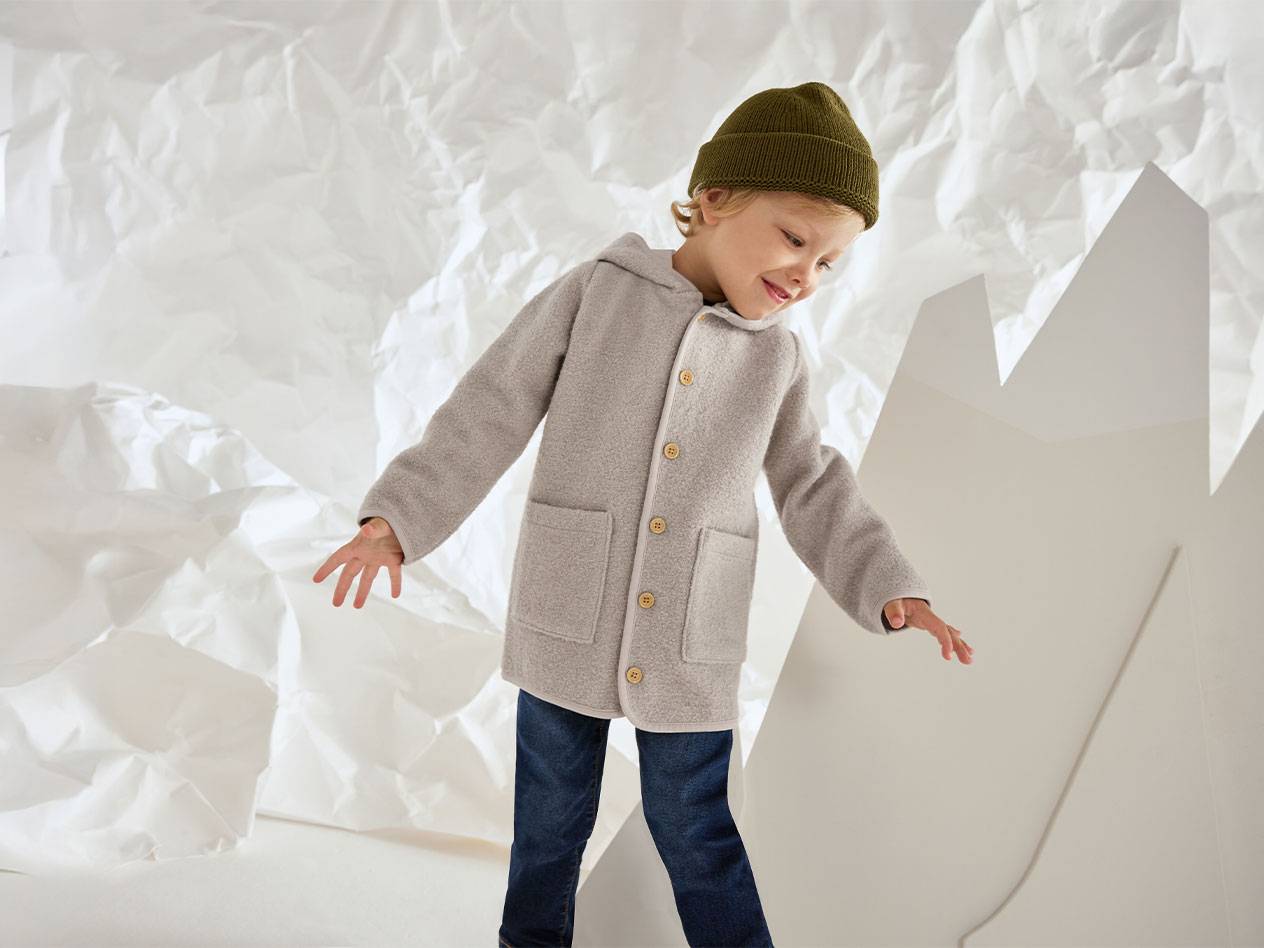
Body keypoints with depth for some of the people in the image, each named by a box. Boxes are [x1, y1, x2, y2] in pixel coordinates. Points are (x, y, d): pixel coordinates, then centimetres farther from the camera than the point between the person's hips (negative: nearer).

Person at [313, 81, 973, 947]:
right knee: (551, 816, 18)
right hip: (567, 623, 0)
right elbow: (491, 413, -6)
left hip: (689, 643, 1)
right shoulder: (594, 291, -5)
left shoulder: (778, 359, 2)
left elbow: (813, 490, 8)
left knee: (696, 832, 12)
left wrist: (889, 587, -3)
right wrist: (398, 517, -12)